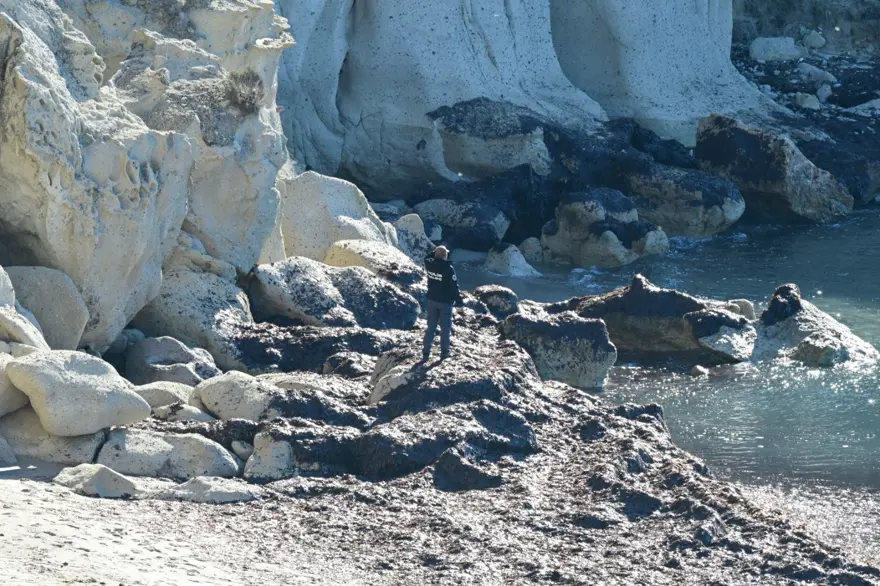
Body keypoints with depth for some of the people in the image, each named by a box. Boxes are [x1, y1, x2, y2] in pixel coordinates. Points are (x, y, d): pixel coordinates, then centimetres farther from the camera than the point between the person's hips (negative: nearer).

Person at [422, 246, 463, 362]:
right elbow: (454, 286, -16)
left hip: (432, 300, 5)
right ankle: (444, 352, 11)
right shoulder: (448, 268, -20)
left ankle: (426, 353, 9)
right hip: (445, 302, -5)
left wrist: (436, 252, 16)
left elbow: (427, 258, 22)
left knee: (431, 327, 11)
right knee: (445, 327, 8)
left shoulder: (430, 265, -6)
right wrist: (459, 300, -5)